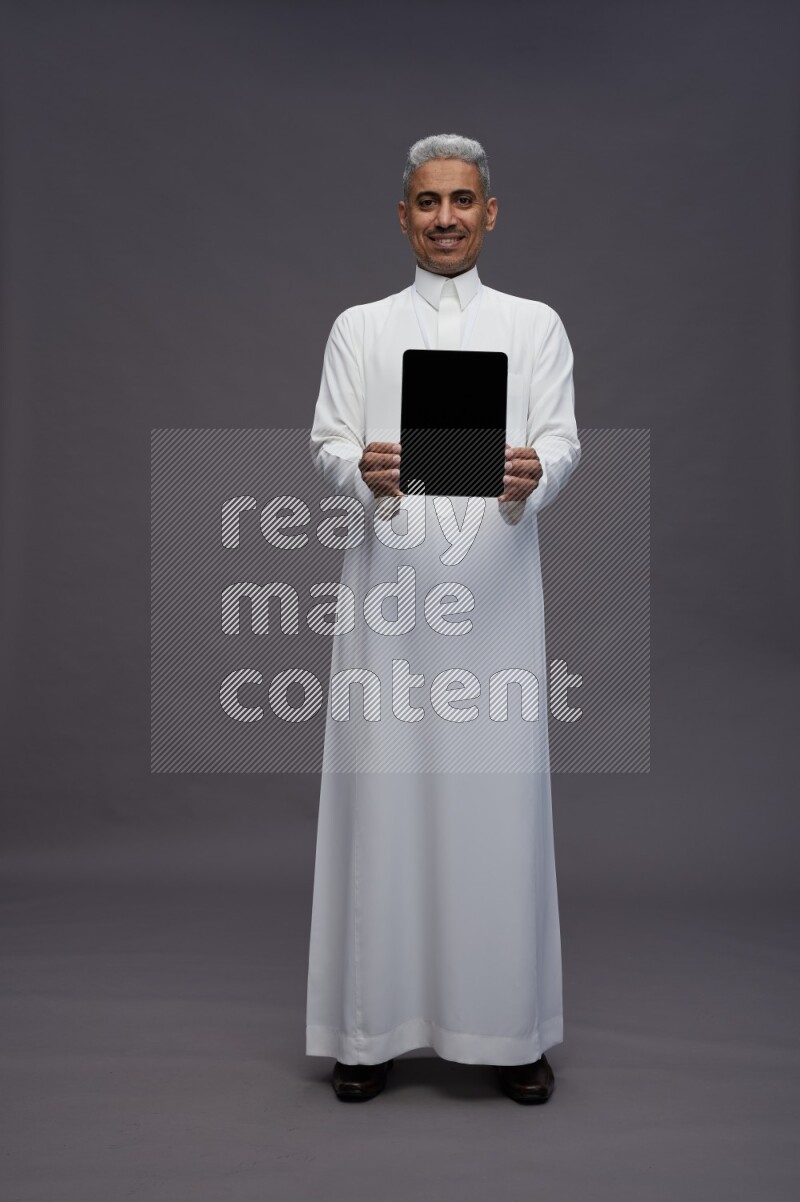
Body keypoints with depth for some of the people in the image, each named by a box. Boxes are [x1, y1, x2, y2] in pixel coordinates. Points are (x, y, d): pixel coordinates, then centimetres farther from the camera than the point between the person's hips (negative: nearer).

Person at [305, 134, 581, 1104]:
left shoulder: (535, 325, 13)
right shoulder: (359, 327, 13)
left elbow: (563, 442, 1)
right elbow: (326, 447, 3)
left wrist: (532, 476, -22)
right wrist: (365, 472, -21)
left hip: (494, 591, 0)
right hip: (389, 592, 0)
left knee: (500, 797, 1)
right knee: (381, 795, 1)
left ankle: (510, 1026, 15)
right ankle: (373, 1023, 14)